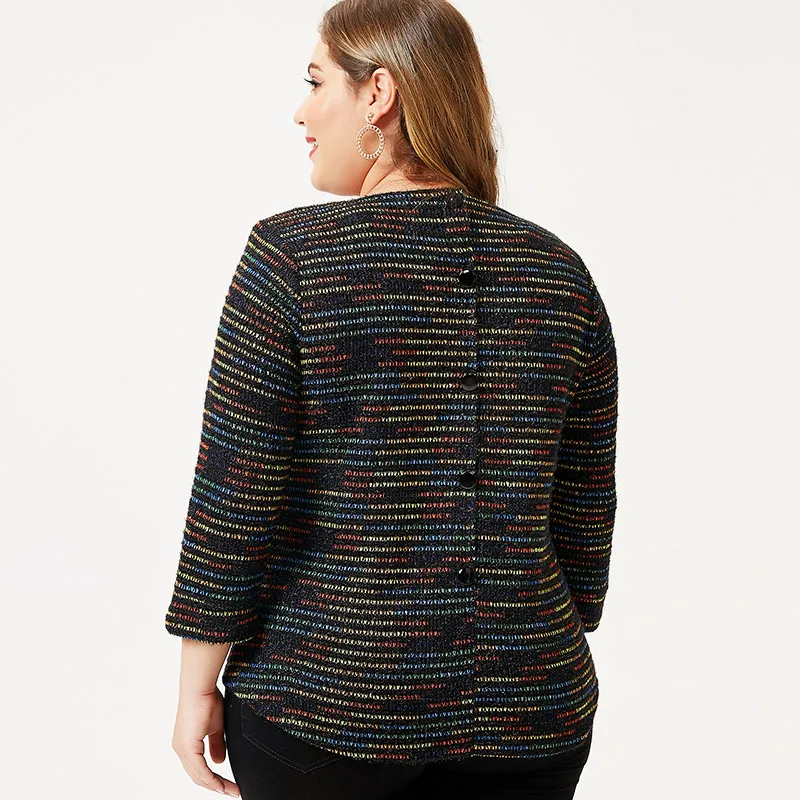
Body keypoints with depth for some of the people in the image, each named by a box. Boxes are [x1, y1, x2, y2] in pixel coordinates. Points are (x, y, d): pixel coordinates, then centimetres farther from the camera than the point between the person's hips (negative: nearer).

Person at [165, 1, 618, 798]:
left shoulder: (291, 256, -12)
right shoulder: (561, 274, 0)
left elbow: (232, 501, -13)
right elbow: (584, 518, 4)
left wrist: (198, 686, -1)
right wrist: (546, 672, 16)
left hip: (324, 697, -3)